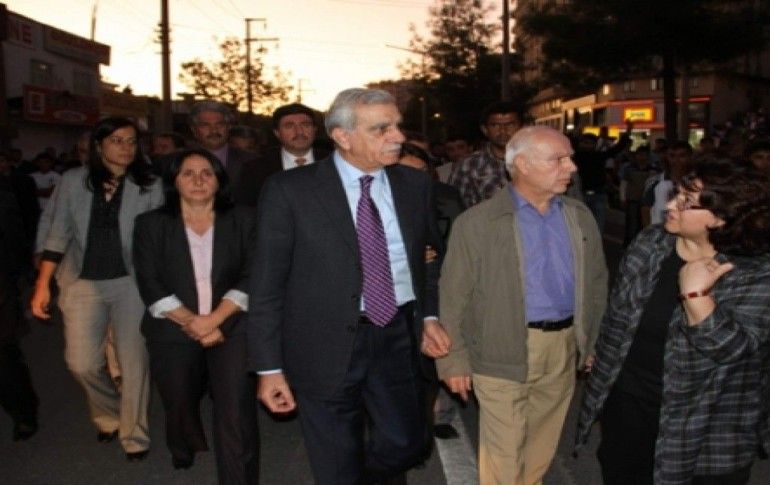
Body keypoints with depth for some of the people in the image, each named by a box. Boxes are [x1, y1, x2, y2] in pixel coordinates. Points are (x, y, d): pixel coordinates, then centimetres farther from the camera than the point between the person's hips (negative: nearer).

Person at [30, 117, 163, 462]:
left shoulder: (149, 185, 0)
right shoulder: (73, 181, 2)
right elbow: (58, 234, 4)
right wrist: (42, 286, 0)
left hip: (132, 282, -1)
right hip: (83, 283, 1)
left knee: (134, 361, 1)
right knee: (81, 363, 1)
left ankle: (134, 435, 19)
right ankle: (109, 416, 31)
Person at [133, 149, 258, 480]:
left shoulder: (242, 221, 4)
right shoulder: (150, 225, 4)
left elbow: (251, 278, -4)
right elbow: (151, 287, -3)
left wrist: (213, 320, -16)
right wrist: (192, 323, -13)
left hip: (231, 329, -1)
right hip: (173, 334, 2)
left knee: (236, 414, -14)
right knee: (179, 407, 17)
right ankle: (184, 452, 50)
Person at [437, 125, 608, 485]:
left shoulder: (581, 217, 5)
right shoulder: (476, 223, -10)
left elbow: (597, 283, 13)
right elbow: (453, 297, -8)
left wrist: (593, 342, 10)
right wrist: (454, 360, -8)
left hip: (564, 350, 5)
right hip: (504, 354, -4)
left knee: (542, 450, 19)